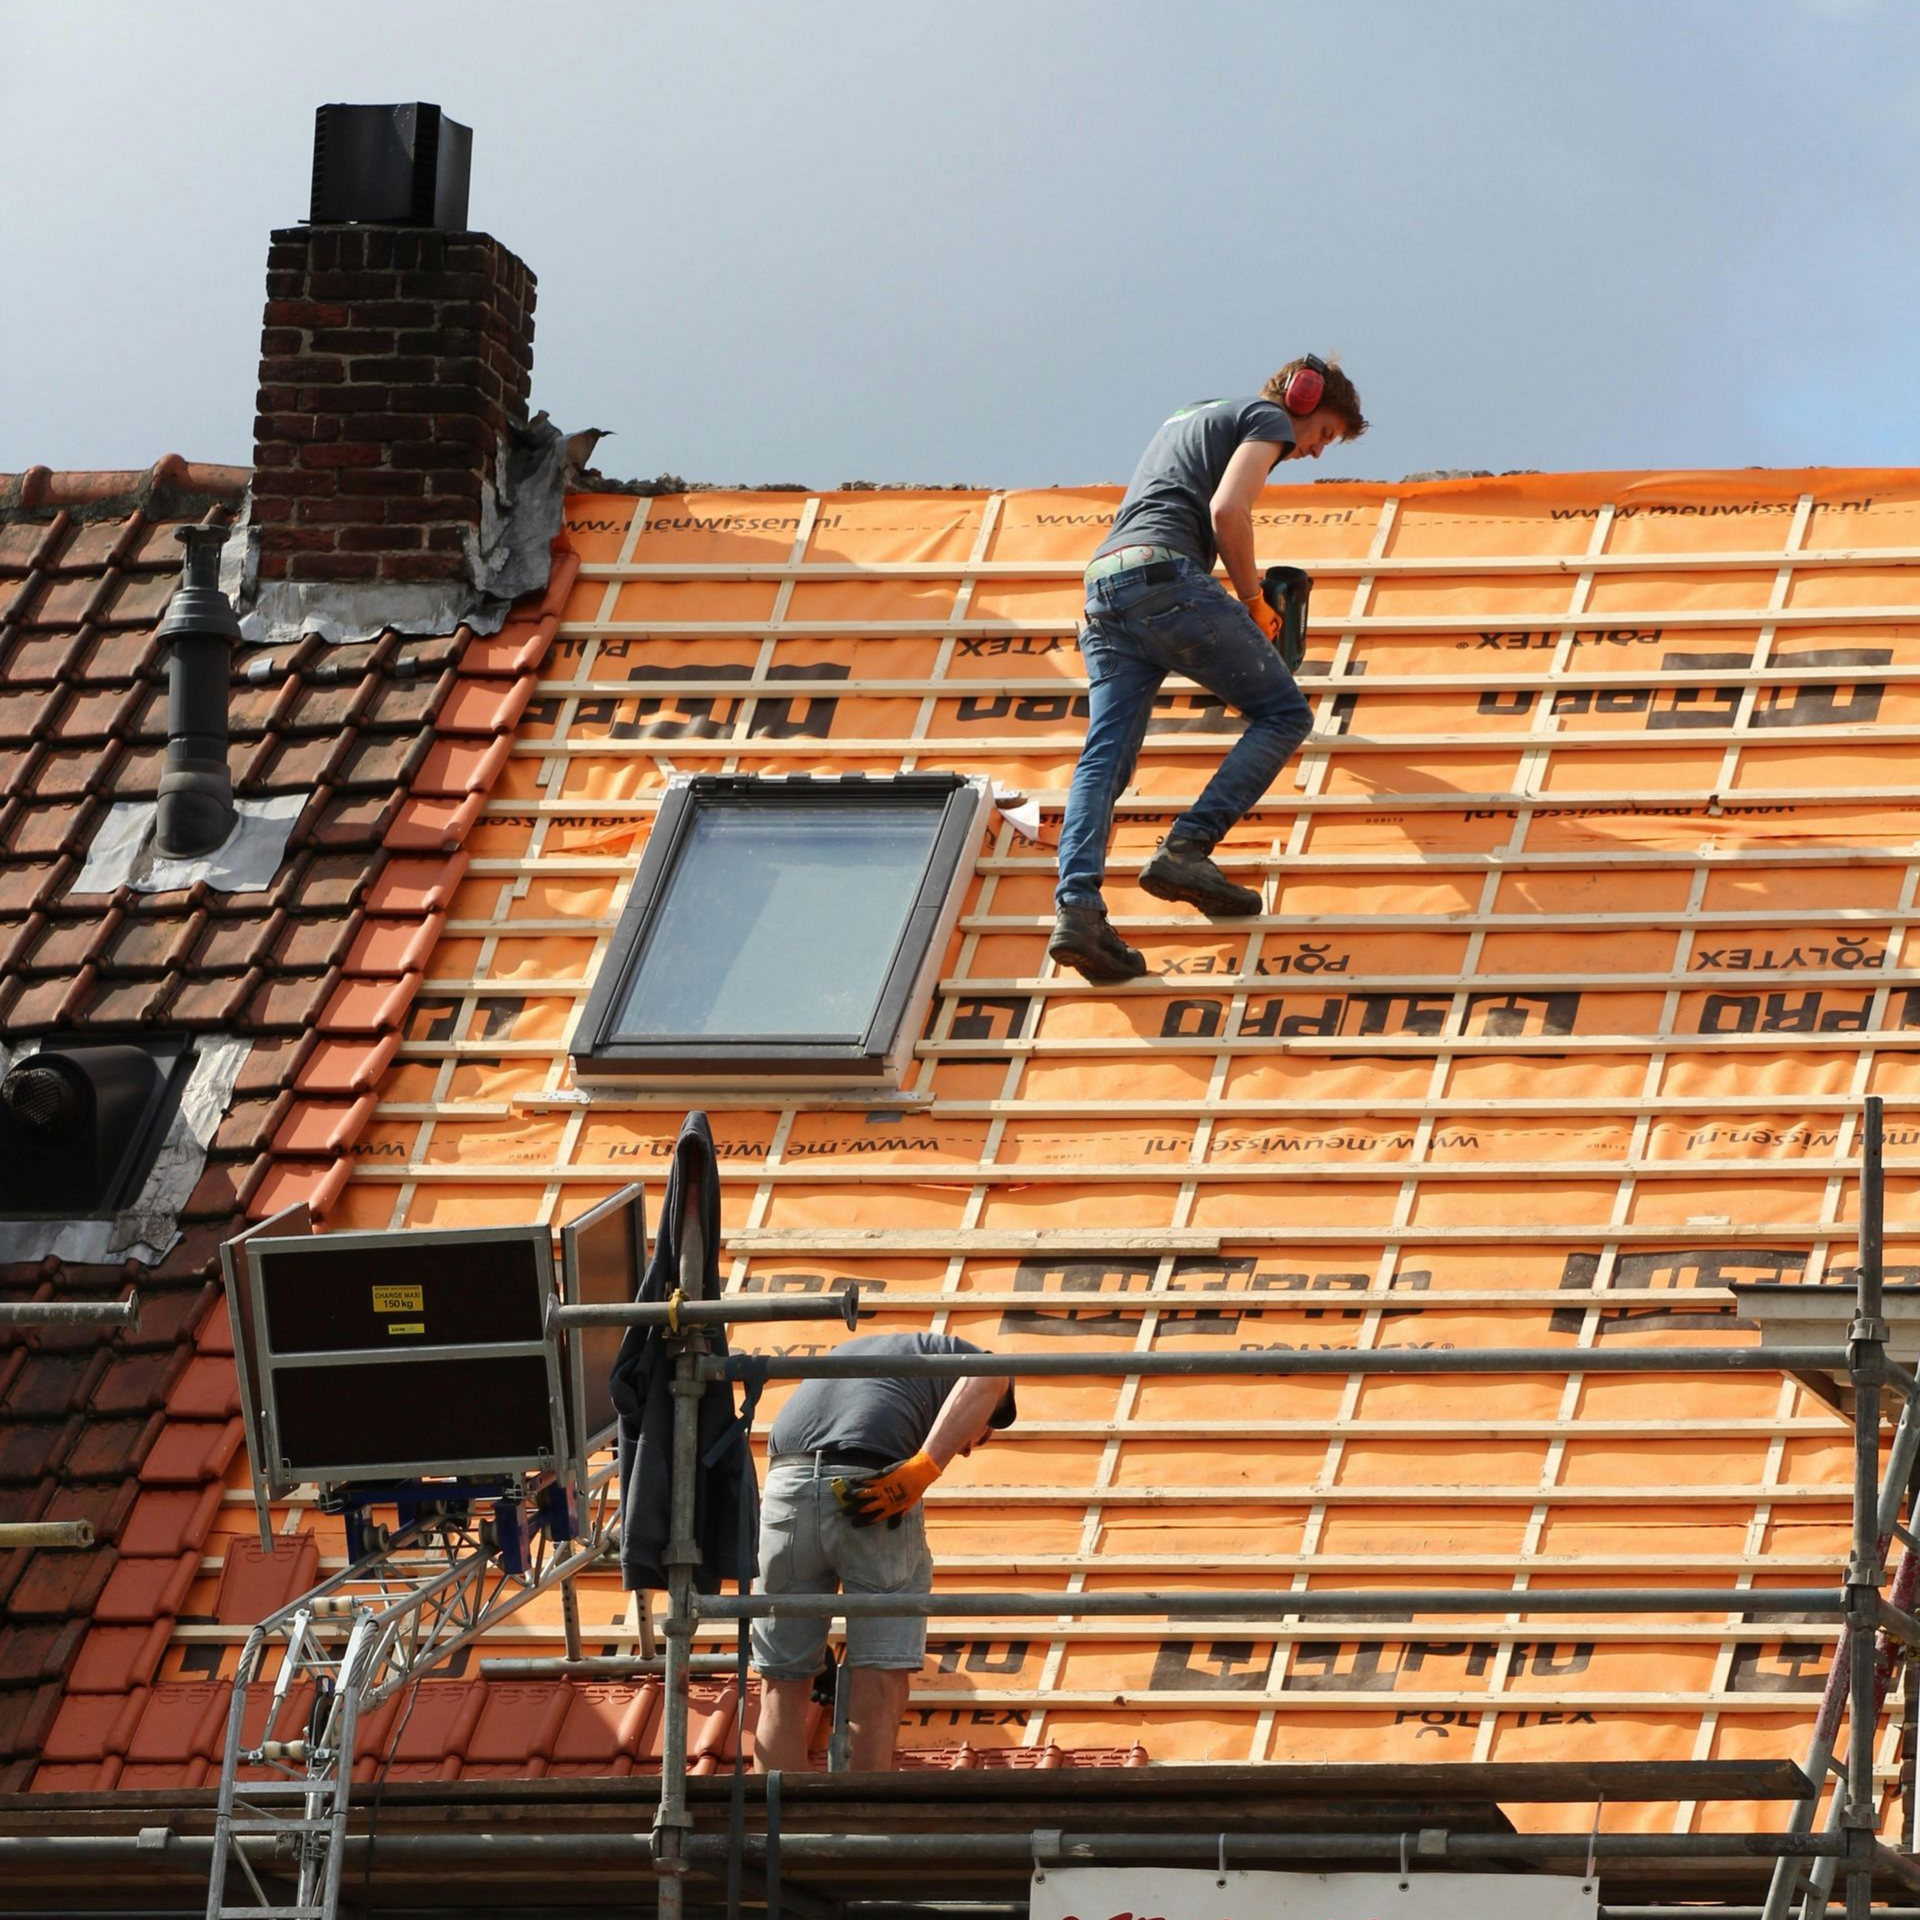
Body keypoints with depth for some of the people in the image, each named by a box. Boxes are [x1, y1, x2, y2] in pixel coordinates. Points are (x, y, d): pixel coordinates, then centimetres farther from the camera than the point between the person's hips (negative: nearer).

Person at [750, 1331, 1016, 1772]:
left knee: (782, 1686, 11)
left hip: (786, 1486, 4)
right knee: (880, 1684, 1)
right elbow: (986, 1378, -5)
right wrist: (923, 1470, -11)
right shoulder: (954, 1354, 22)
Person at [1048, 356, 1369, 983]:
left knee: (1105, 760, -3)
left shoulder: (1187, 419, 36)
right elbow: (1227, 510, -8)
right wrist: (1253, 600, 4)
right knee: (1284, 713, 1)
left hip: (1103, 589, 8)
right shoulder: (1269, 420, 9)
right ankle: (1185, 850, -13)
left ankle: (1077, 907, -22)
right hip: (1168, 577, -8)